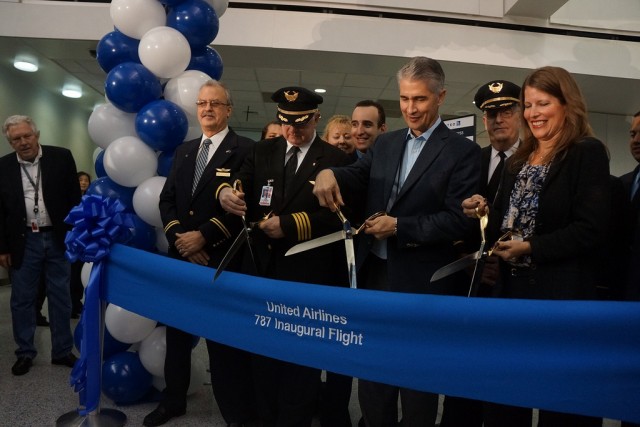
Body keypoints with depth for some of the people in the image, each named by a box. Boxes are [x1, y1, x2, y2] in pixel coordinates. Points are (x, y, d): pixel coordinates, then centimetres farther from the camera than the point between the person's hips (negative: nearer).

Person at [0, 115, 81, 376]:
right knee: (22, 300, 9)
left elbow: (74, 198, -1)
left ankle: (62, 351, 22)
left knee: (61, 298, 9)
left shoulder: (61, 157, -4)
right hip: (23, 242, 1)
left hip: (57, 239, 0)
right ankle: (25, 353, 25)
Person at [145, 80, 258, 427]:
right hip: (181, 255, 7)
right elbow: (166, 198, 10)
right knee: (176, 330, 18)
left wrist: (203, 237, -16)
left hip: (222, 258, -6)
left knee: (224, 337, 1)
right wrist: (178, 236, -6)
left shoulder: (245, 150, -5)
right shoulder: (183, 151, 15)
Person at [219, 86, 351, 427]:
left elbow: (337, 215, -13)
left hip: (309, 274, -4)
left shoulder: (335, 160, -3)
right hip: (263, 267, 4)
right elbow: (242, 184, -1)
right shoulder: (262, 151, 11)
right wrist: (227, 192, -23)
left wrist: (290, 225, -22)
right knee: (263, 352, 16)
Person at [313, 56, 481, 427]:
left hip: (422, 281, -5)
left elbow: (461, 220, -14)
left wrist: (400, 227, -20)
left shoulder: (463, 152, -7)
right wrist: (330, 172, -24)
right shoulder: (386, 143, 10)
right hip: (375, 272, 6)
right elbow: (358, 176, -3)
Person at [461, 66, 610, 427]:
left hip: (563, 295, -6)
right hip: (514, 290, 7)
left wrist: (531, 247, -20)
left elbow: (592, 229, -17)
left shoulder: (587, 153, -8)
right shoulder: (518, 161, 13)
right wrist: (486, 212, -3)